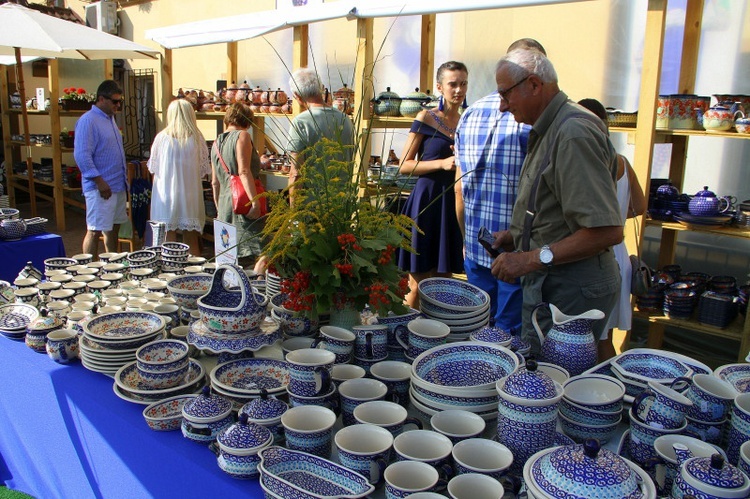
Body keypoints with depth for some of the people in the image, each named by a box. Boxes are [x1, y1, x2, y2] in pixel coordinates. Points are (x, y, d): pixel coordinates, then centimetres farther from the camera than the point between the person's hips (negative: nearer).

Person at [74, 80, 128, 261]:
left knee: (113, 229, 15)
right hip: (100, 188, -9)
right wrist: (99, 181, -22)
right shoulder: (88, 121, -13)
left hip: (118, 185, 9)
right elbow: (82, 156, -19)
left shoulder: (110, 118, 15)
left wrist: (124, 179, 20)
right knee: (95, 231, -5)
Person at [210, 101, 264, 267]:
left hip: (224, 203, 7)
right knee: (246, 256, -9)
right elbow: (244, 171, -17)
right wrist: (255, 202, -23)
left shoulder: (217, 142, 18)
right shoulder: (242, 136, -4)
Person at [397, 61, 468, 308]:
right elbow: (404, 166, -7)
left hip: (453, 204, 5)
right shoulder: (426, 118, -4)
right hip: (426, 201, -5)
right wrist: (442, 163, -16)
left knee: (443, 280, 12)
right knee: (419, 283, 0)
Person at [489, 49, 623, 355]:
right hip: (550, 283, 10)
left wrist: (532, 259, -22)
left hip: (571, 292, -10)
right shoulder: (549, 131, 15)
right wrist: (516, 236, 13)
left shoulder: (574, 133, -19)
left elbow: (607, 230, -25)